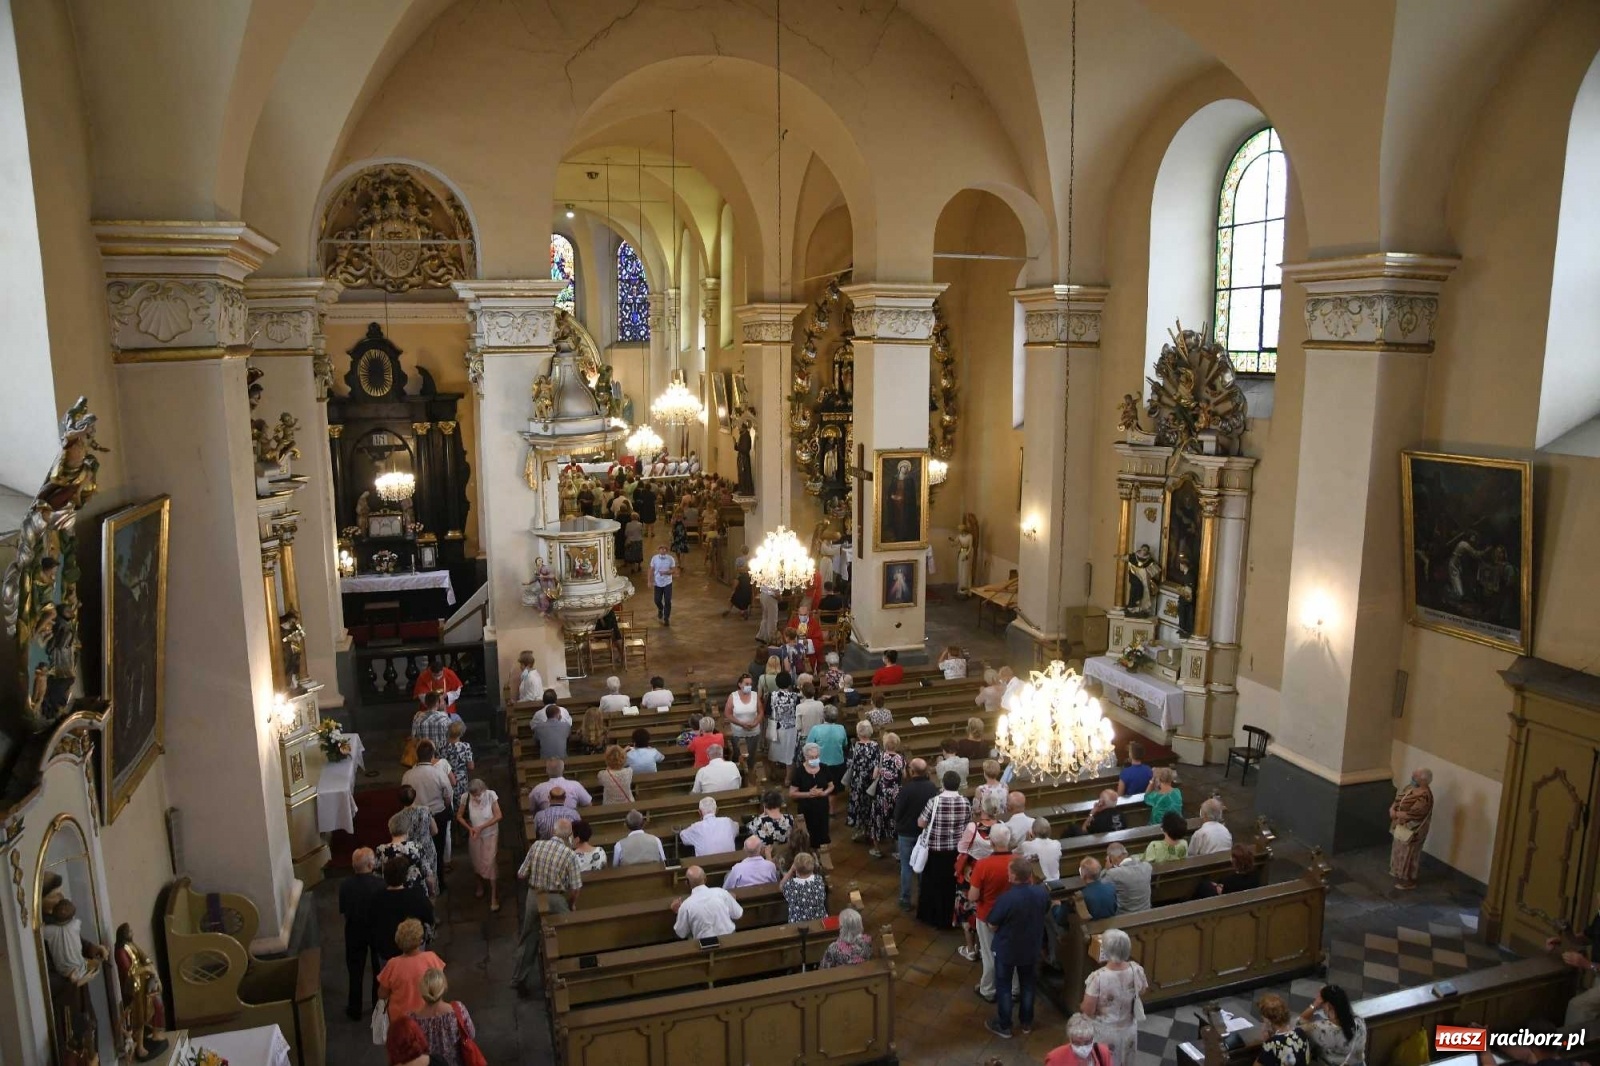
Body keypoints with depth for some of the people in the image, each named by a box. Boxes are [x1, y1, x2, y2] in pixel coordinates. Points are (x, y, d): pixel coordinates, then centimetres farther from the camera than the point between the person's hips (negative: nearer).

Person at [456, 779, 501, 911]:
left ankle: (494, 897, 8)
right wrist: (469, 828, -21)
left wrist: (481, 827, -26)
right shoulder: (466, 798, -22)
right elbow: (459, 816, -7)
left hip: (490, 835, -2)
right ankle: (480, 886, 48)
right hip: (474, 835, 2)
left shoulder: (491, 795, -26)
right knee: (477, 863, 19)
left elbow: (498, 816, -19)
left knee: (490, 864, -3)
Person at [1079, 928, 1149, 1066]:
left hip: (1104, 1032, -4)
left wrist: (1080, 1005, -1)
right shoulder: (1136, 970, -20)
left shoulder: (1098, 978, -33)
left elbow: (1088, 1011, -22)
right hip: (1128, 1029, 4)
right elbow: (1141, 992, 2)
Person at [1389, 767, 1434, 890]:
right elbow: (1398, 798, 6)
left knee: (1408, 853, 7)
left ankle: (1409, 880, 24)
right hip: (1402, 825, 9)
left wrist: (1396, 814, -19)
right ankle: (1398, 871, 44)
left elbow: (1412, 815, -30)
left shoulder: (1424, 797, -29)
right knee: (1399, 849, 25)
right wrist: (1392, 809, -12)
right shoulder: (1411, 787, -2)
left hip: (1412, 830, -9)